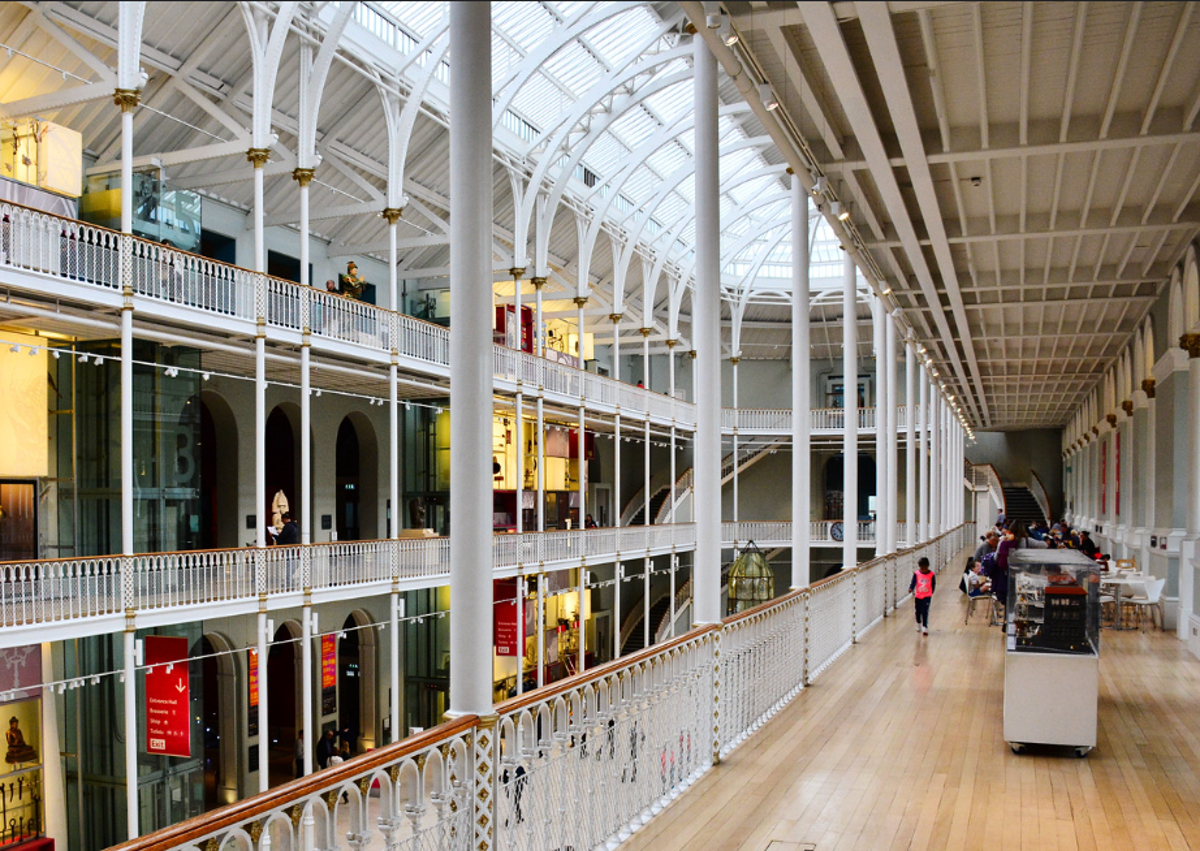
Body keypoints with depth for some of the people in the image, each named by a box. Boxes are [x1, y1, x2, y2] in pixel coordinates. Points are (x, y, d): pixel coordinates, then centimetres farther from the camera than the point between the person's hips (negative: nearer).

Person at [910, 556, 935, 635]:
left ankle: (925, 627, -7)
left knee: (925, 612, -10)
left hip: (927, 596, -2)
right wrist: (911, 589, -30)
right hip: (918, 596, 2)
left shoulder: (931, 574, -6)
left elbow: (933, 584, 6)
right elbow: (913, 582, -12)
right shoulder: (916, 573, -7)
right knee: (918, 611, 14)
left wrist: (931, 593, 10)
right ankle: (918, 624, 38)